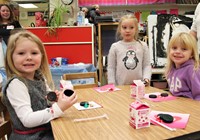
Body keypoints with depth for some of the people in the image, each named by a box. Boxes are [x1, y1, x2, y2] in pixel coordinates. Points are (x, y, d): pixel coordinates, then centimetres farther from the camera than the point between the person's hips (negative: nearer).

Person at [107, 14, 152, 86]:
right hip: (120, 86, 0)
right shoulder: (115, 47, 0)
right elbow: (111, 68, 2)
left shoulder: (143, 46, 3)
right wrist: (112, 85, -4)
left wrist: (146, 78, -10)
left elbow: (147, 65, 4)